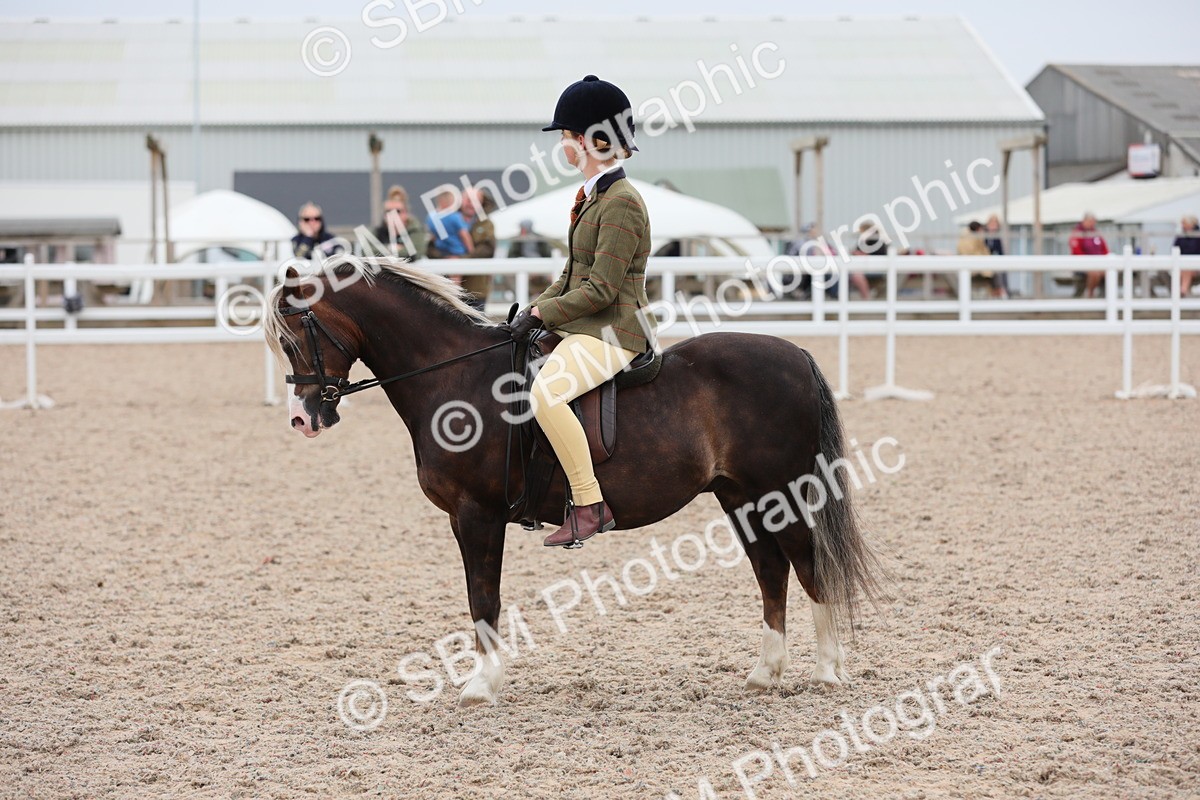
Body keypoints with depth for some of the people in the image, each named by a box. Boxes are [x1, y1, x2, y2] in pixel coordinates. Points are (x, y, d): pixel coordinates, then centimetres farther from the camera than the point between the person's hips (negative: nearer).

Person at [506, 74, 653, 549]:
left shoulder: (621, 203, -16)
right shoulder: (595, 197, 15)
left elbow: (601, 290, -20)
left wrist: (543, 313, -15)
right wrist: (536, 309, 7)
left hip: (613, 333, -11)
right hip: (585, 329, 11)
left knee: (546, 392, -33)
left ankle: (590, 505, -29)